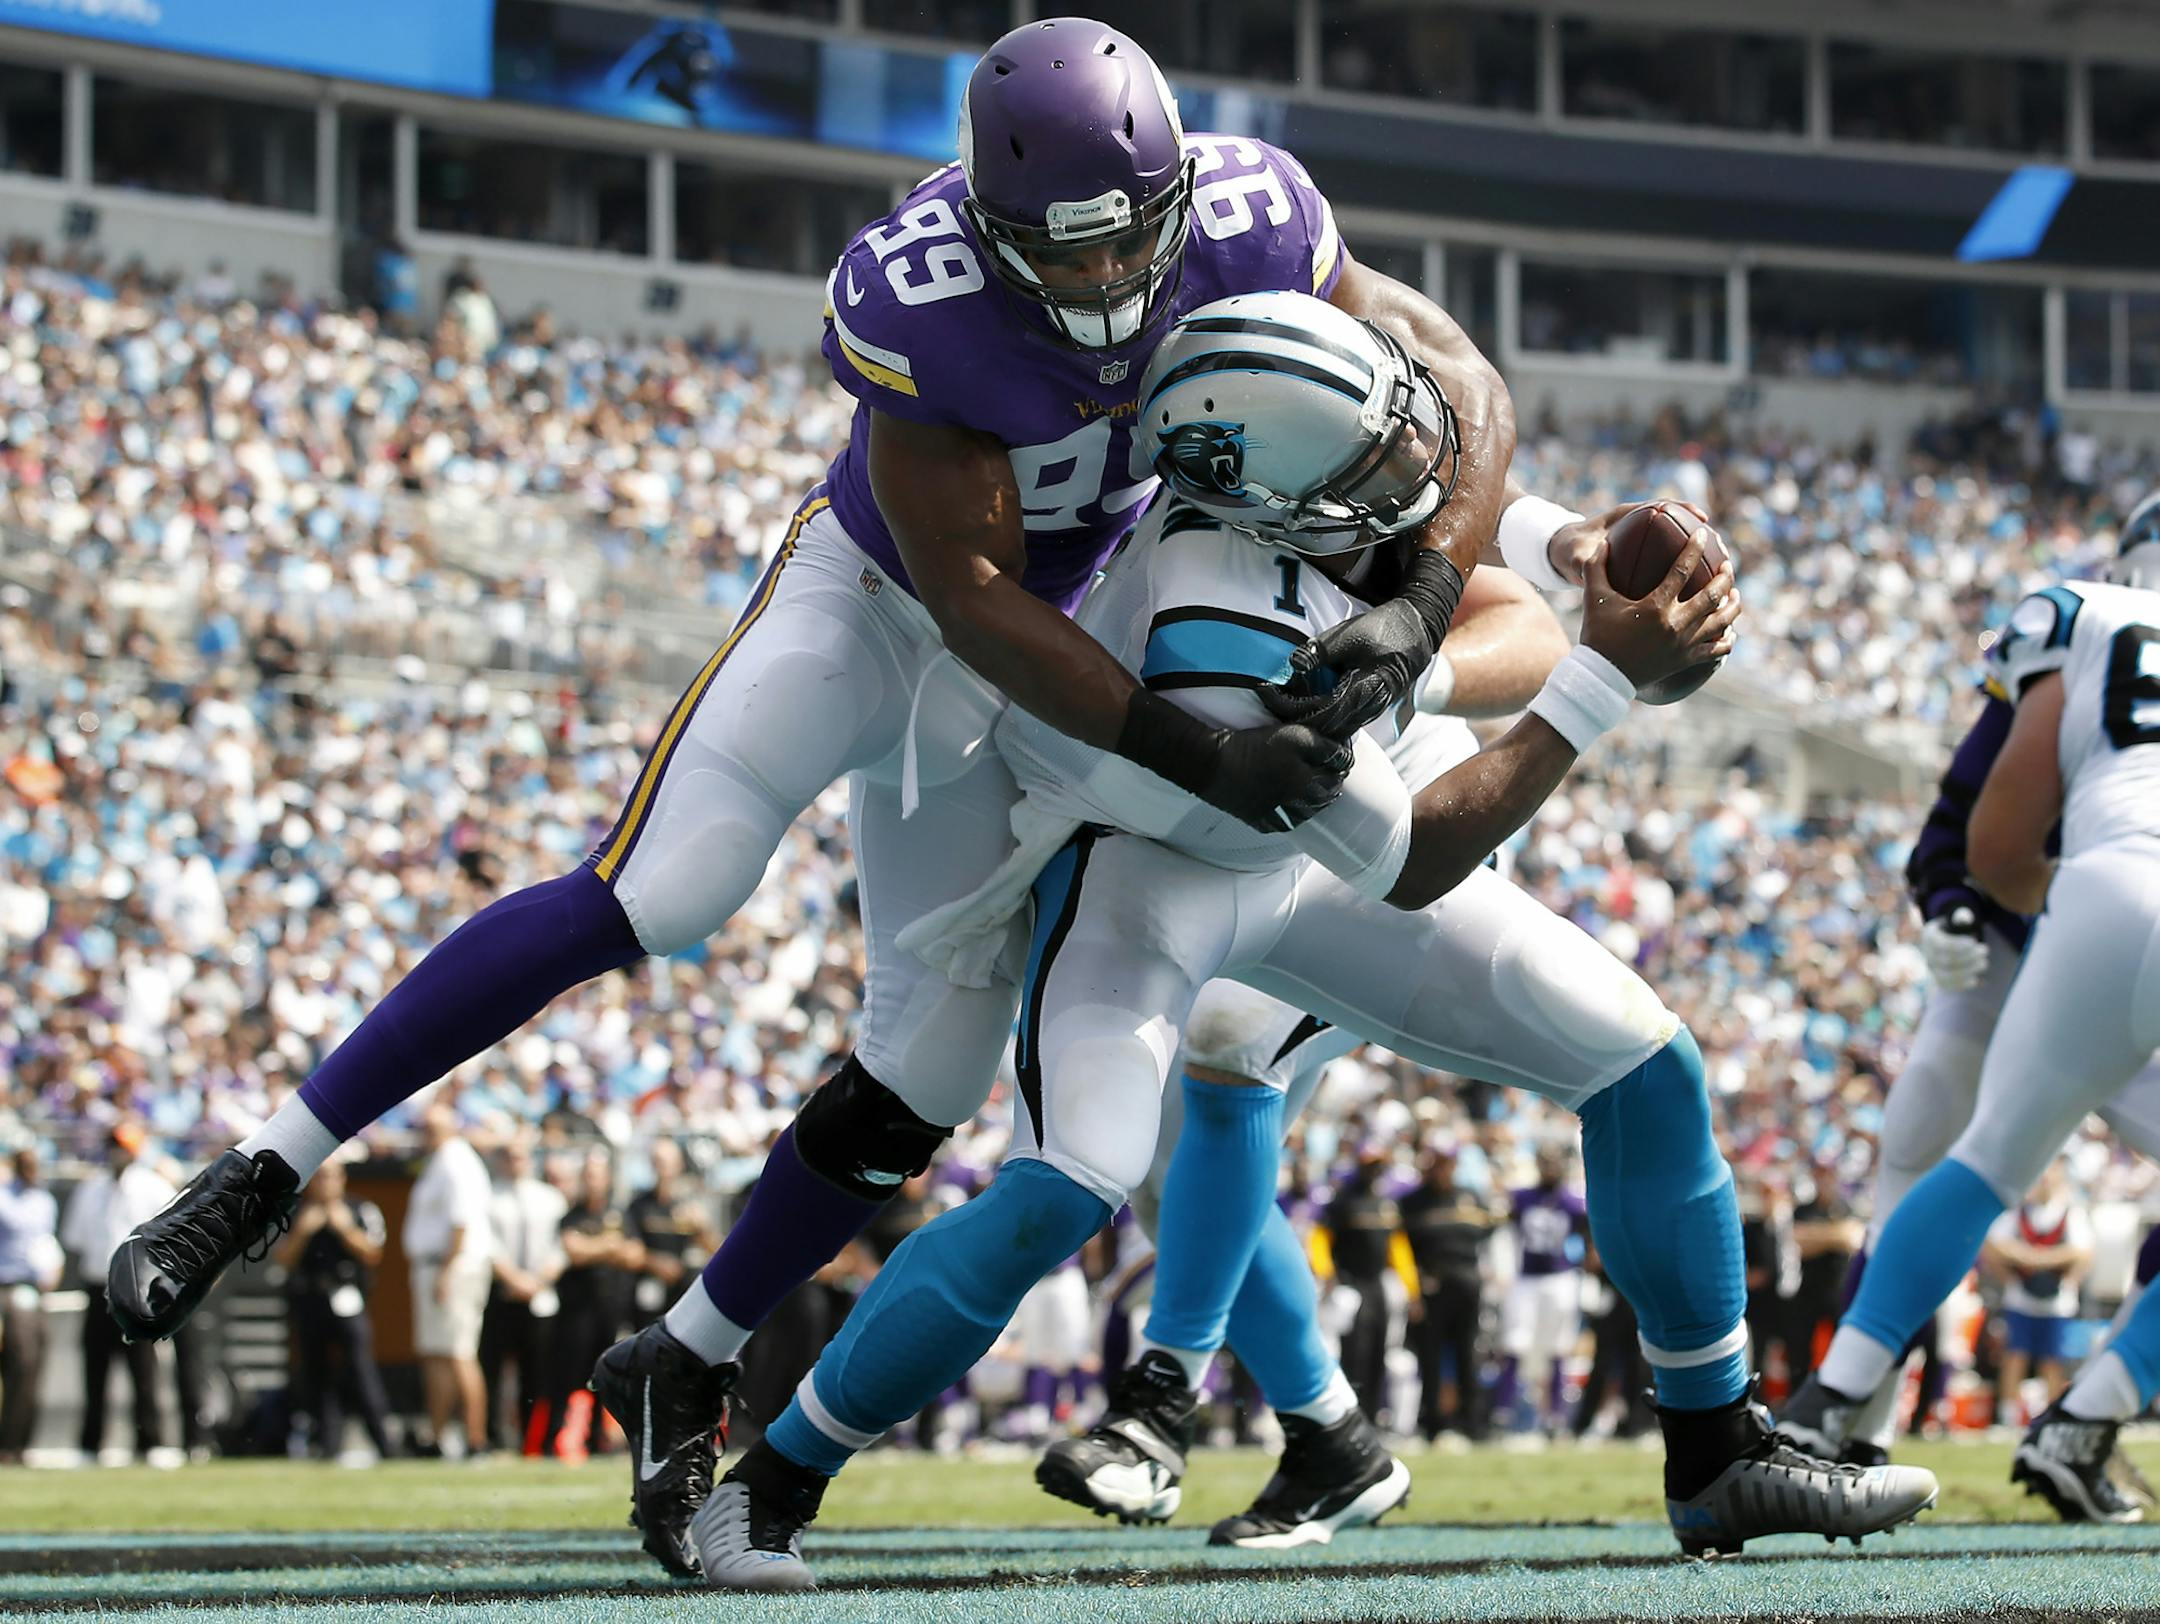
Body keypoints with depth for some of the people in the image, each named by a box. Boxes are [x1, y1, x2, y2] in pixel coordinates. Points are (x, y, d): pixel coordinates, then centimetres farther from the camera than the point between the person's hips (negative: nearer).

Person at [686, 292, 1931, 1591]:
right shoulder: (1221, 642, -42)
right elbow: (1411, 870, -32)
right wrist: (1607, 676, -32)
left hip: (1306, 848, 7)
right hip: (1145, 867, -7)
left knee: (1648, 1069, 0)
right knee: (1065, 1192, -29)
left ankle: (1719, 1455, 14)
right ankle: (769, 1485, -11)